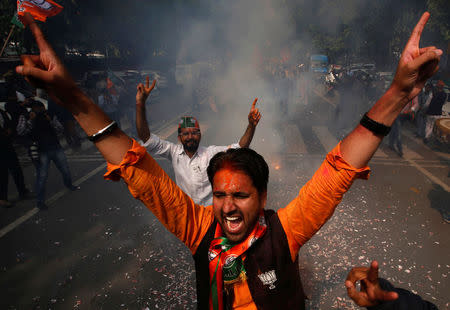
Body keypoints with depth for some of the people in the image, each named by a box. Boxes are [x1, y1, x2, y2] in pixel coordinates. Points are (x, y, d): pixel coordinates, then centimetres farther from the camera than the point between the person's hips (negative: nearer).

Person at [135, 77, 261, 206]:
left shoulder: (211, 152, -8)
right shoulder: (174, 152, -5)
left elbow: (240, 148, -14)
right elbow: (147, 138, -11)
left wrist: (251, 125, -32)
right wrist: (140, 104, -23)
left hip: (212, 210, -2)